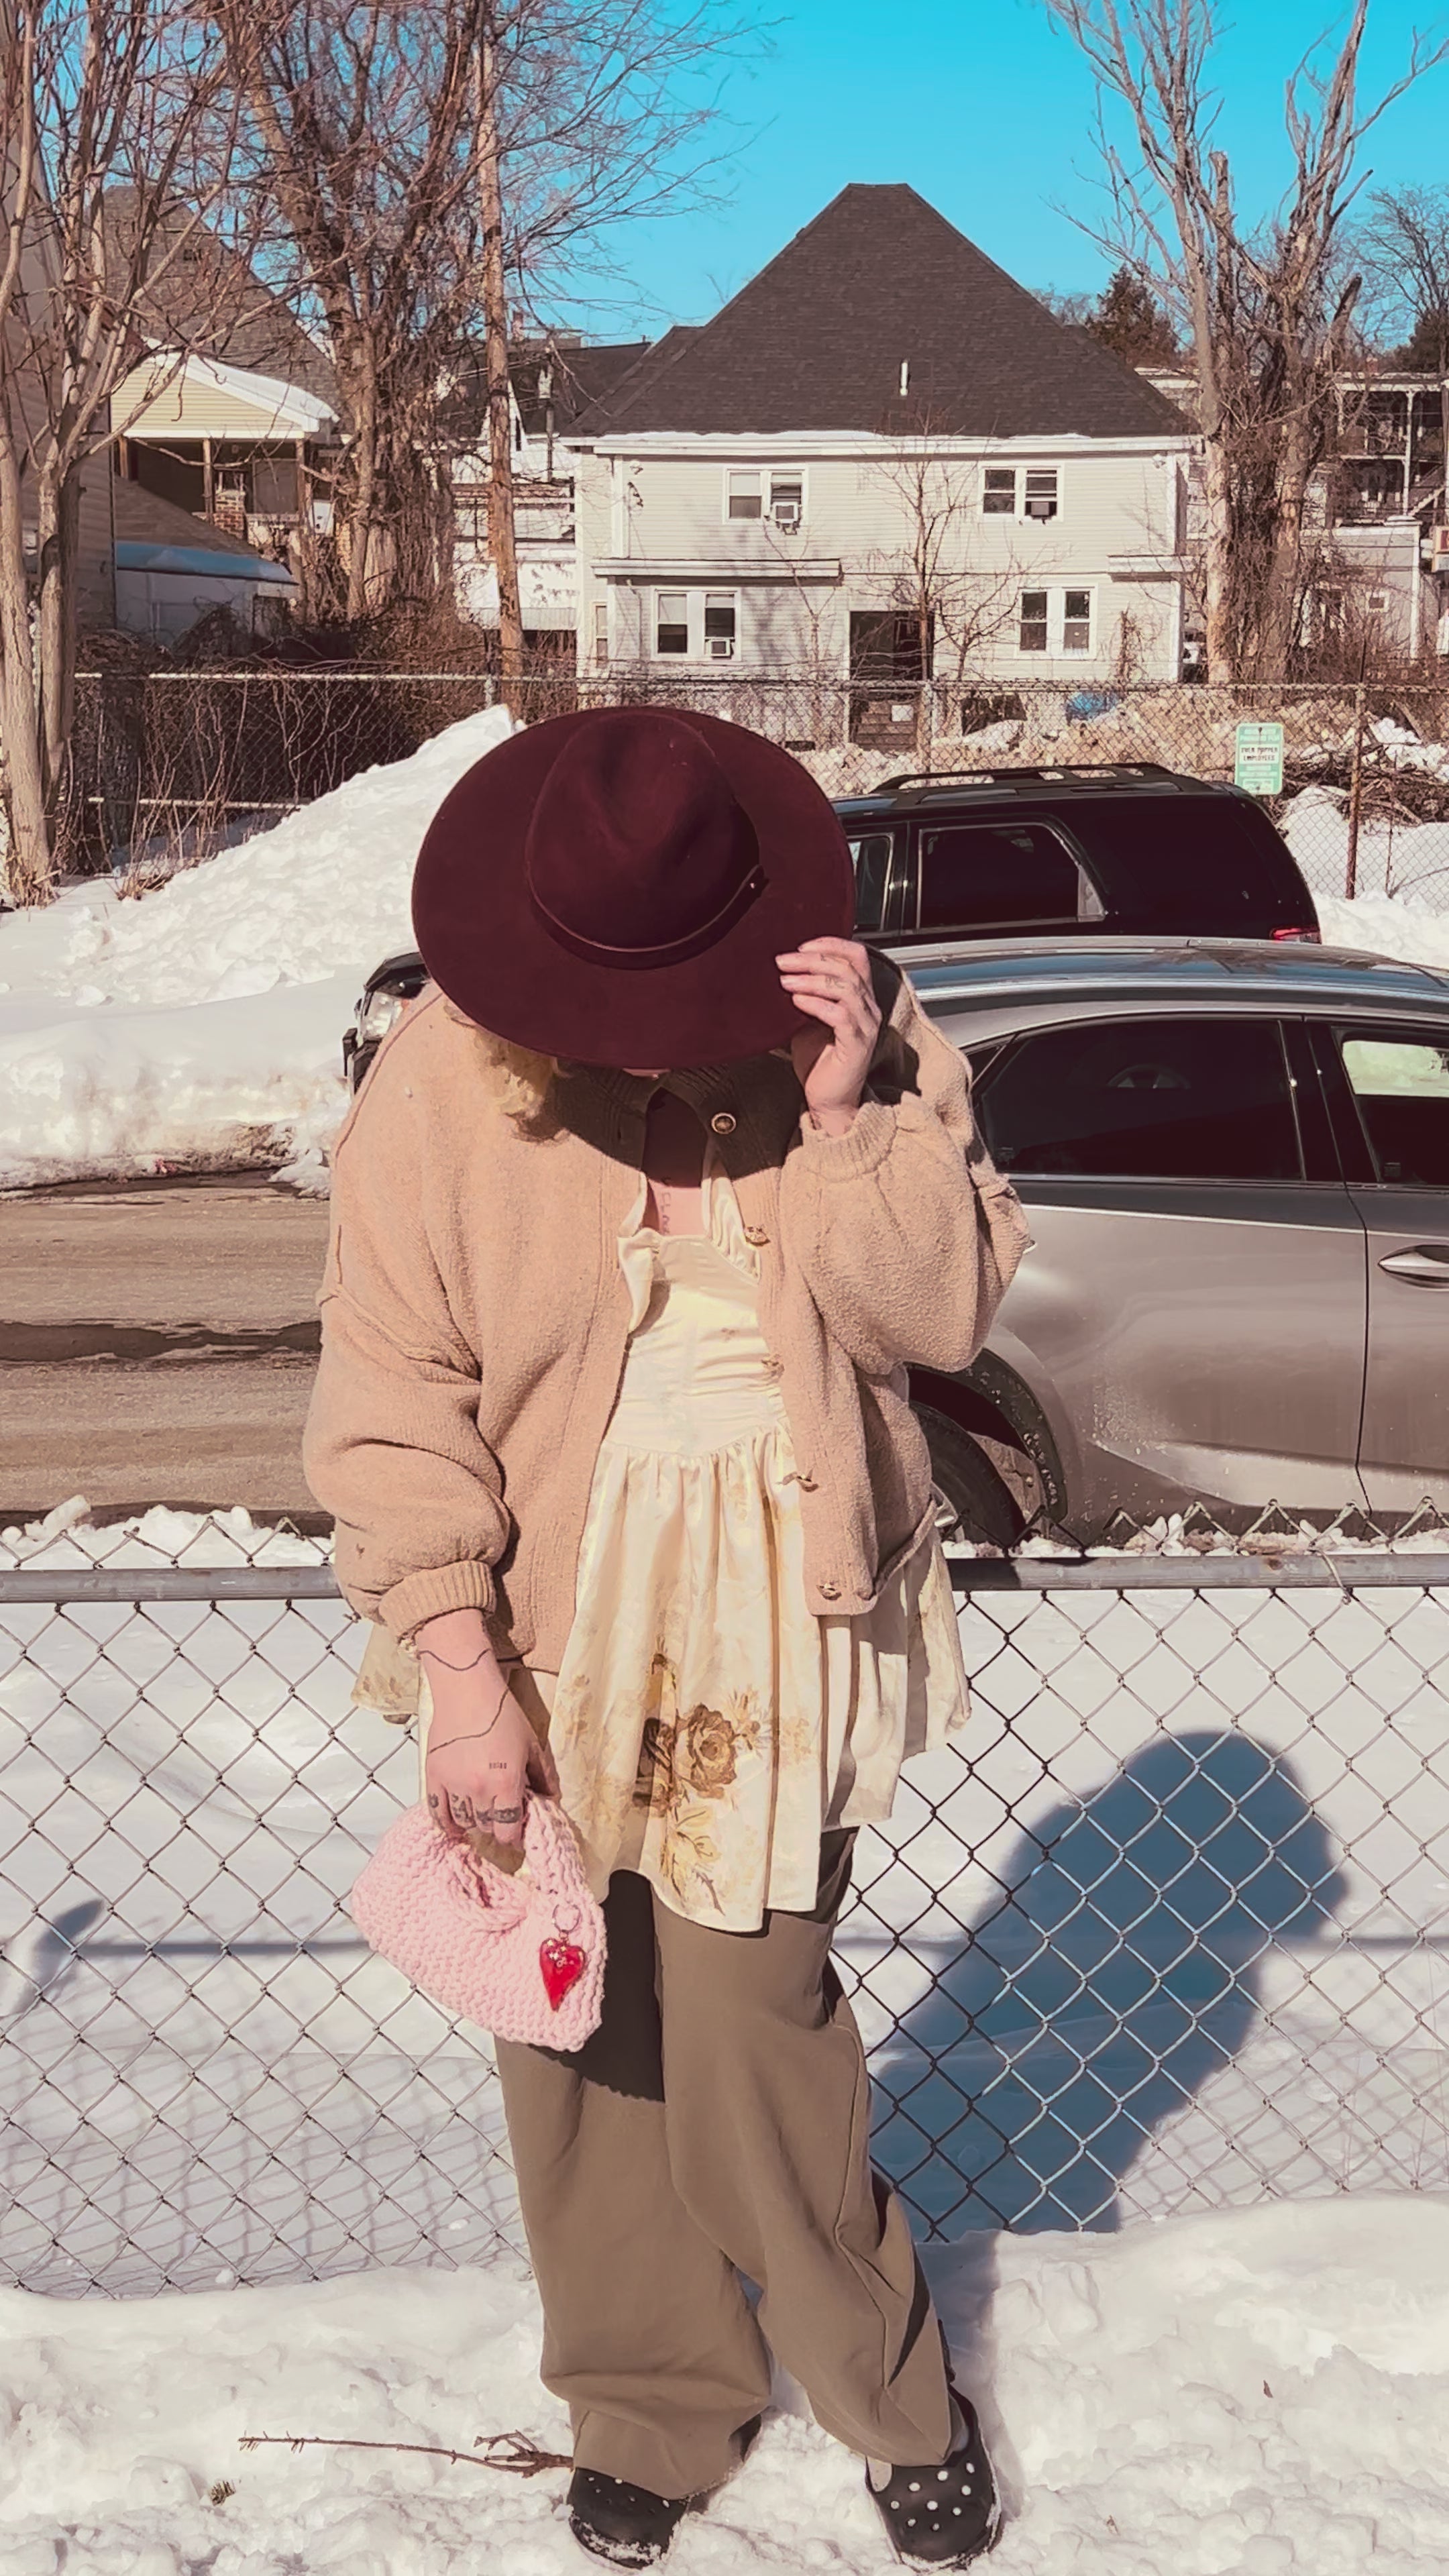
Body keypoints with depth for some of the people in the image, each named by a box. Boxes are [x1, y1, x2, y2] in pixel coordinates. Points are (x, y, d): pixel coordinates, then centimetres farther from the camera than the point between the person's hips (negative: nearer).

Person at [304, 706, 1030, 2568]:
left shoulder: (858, 1033, -4)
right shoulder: (445, 1078, -8)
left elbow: (944, 1309, -5)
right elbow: (391, 1393, -8)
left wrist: (852, 1116, -20)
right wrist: (460, 1666, -14)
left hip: (778, 1609, -1)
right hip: (558, 1613, 1)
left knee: (748, 2013, -3)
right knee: (579, 2030, 9)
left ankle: (890, 2396, 23)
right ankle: (649, 2411, 31)